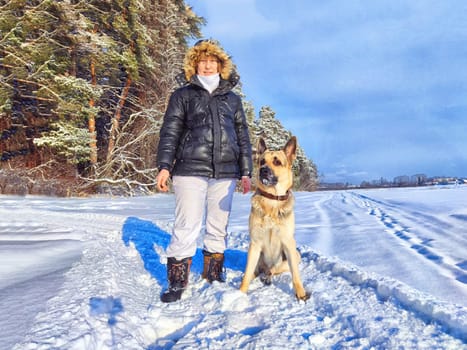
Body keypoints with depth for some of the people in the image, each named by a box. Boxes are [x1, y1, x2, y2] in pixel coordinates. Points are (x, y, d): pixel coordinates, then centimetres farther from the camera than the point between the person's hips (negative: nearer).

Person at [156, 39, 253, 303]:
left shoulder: (233, 98, 18)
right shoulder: (183, 95, 11)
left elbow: (243, 137, 16)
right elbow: (170, 132, 4)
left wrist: (246, 172, 9)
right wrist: (164, 166, -8)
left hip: (226, 172, 3)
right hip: (190, 170, -3)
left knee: (219, 227, 8)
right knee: (186, 227, -6)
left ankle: (214, 275, 22)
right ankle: (177, 283, 5)